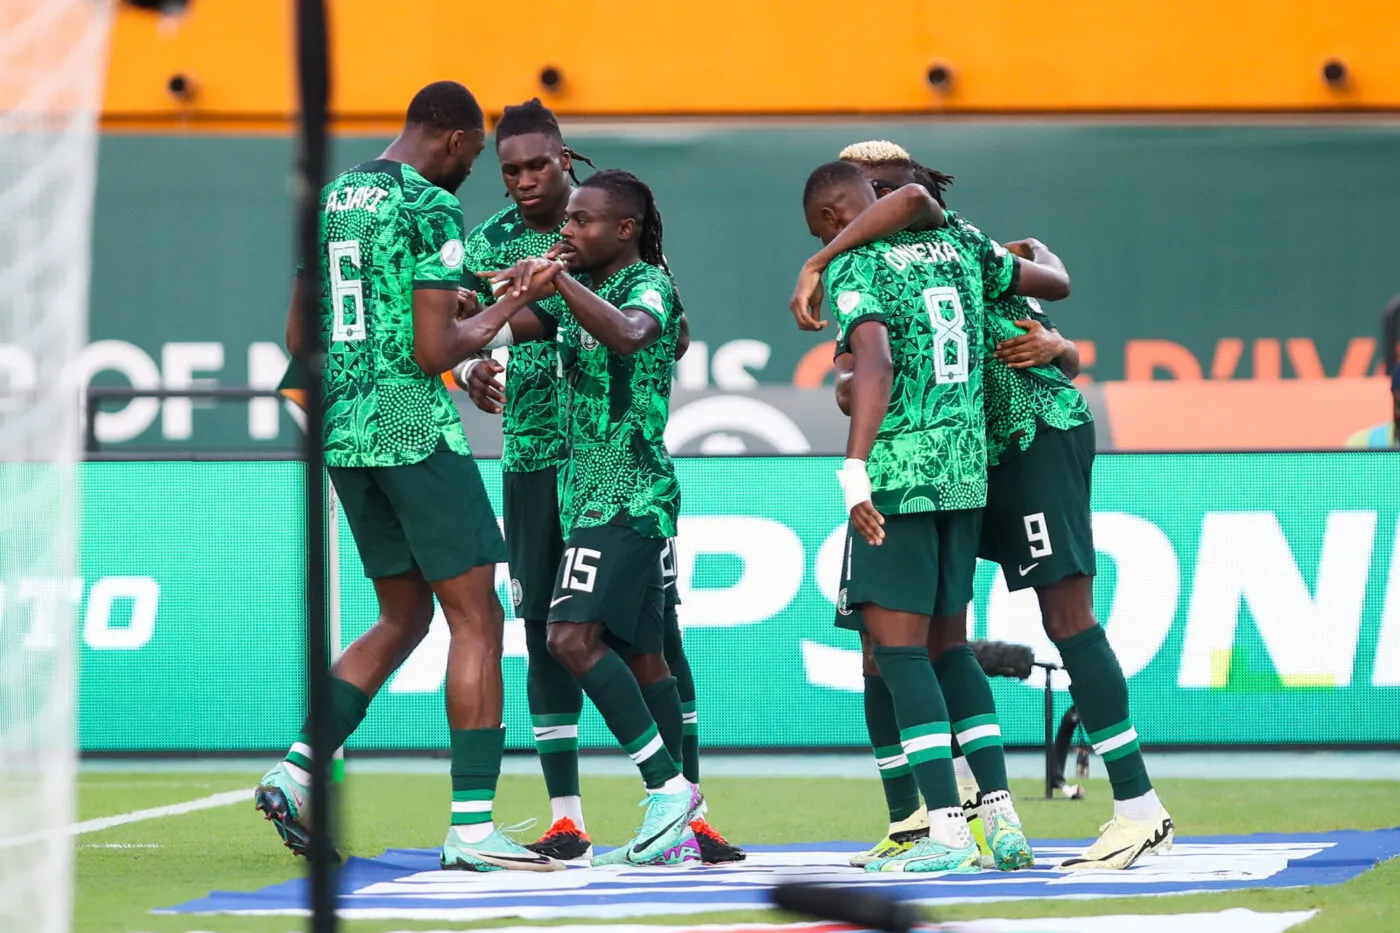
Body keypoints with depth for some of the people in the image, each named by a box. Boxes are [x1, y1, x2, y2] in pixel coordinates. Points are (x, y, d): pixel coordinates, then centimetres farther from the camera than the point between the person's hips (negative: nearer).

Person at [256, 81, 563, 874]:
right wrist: (501, 314, -1)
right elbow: (435, 351, -16)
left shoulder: (331, 202, 14)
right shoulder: (433, 207, -10)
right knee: (477, 619, -2)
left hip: (342, 432, 8)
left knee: (405, 616, 18)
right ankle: (472, 825, -6)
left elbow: (300, 341, 18)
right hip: (416, 430, -8)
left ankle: (297, 771, 5)